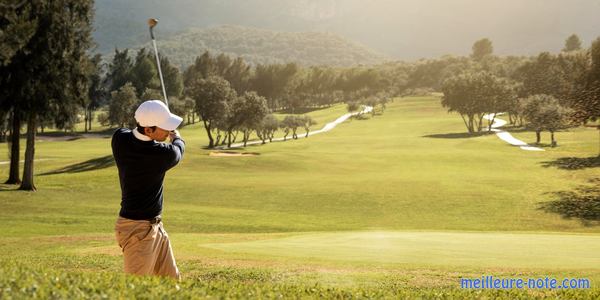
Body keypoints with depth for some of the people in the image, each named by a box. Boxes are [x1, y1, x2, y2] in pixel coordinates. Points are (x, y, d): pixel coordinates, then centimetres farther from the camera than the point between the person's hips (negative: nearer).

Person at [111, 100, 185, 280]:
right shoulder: (162, 154, -23)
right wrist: (177, 138, 23)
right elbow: (178, 150, 1)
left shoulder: (120, 139, -5)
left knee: (171, 281, 16)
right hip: (138, 229, -9)